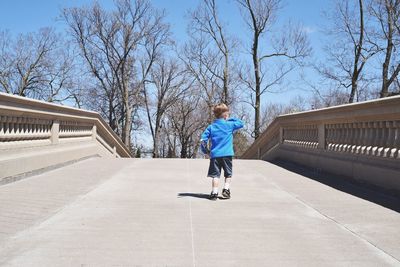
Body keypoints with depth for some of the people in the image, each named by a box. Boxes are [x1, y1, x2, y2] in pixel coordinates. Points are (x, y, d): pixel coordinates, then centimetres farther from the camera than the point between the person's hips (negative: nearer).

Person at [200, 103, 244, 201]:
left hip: (215, 154, 2)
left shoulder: (211, 127, 6)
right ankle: (226, 189, 4)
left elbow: (203, 139, 2)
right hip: (227, 154, -2)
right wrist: (231, 119, 16)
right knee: (228, 174, 15)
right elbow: (241, 123, 12)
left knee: (215, 175, 5)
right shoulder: (229, 124, -1)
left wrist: (205, 151, 13)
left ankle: (214, 193, 1)